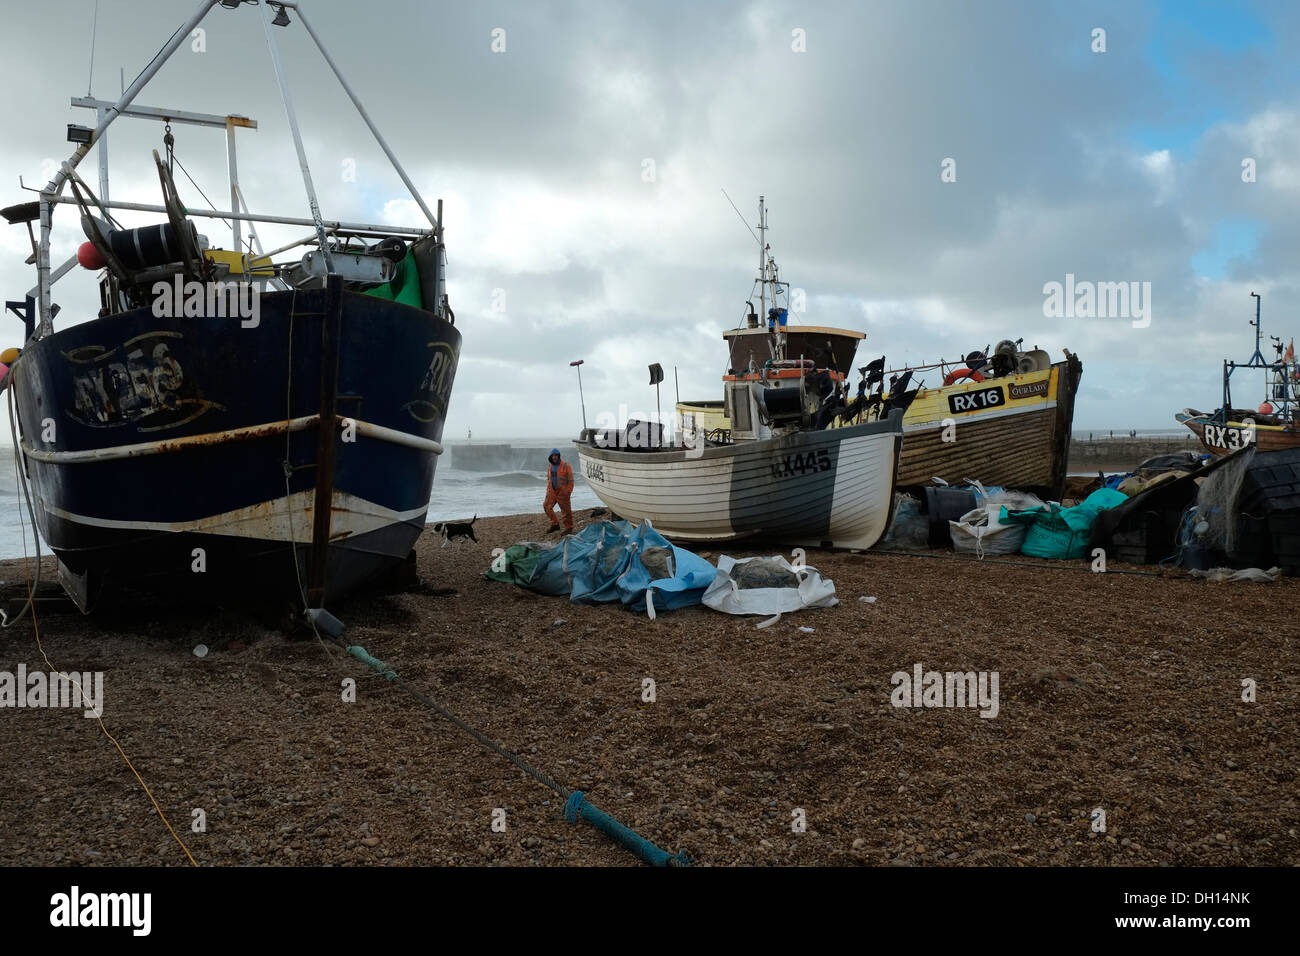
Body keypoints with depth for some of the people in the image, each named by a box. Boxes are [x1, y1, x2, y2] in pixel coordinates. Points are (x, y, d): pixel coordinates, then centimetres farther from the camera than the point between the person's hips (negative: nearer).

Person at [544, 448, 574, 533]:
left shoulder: (565, 465, -10)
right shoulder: (550, 467, 10)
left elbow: (570, 479, -11)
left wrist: (568, 492, -15)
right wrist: (548, 491, 14)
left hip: (562, 492, -7)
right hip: (552, 491, 7)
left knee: (565, 510, -1)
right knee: (547, 506, 2)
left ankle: (569, 528, 8)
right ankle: (555, 524, 13)